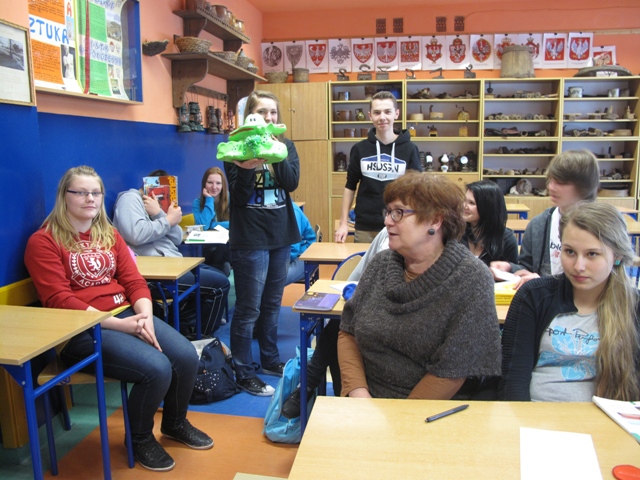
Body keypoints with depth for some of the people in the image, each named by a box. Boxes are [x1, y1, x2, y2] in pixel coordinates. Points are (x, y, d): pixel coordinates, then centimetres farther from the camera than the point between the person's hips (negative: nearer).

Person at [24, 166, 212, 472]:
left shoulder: (109, 235, 15)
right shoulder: (43, 242, -4)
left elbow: (134, 281, 8)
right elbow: (59, 301, -13)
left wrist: (145, 316, -13)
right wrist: (119, 324, -21)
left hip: (126, 314, 6)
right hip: (81, 330, -6)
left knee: (187, 356, -15)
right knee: (156, 368, -26)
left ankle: (175, 423, 16)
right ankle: (140, 439, 5)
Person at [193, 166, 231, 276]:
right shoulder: (198, 202, 1)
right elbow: (203, 226, -16)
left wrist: (212, 225, -11)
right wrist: (209, 200, -11)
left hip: (230, 247, 1)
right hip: (208, 248, 0)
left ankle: (217, 269, -6)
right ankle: (221, 268, -5)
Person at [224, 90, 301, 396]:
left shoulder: (286, 145, 6)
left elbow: (292, 182, -10)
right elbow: (237, 196, -12)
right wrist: (247, 169, -29)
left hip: (281, 234, 5)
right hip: (250, 237, -5)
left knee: (272, 303, 17)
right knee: (249, 308, 1)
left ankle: (270, 360, 33)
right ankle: (244, 373, 14)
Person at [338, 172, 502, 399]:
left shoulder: (471, 280, -11)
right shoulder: (381, 263, 3)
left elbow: (452, 371, -12)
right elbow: (348, 332, 7)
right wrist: (357, 391, -8)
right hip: (364, 398, 3)